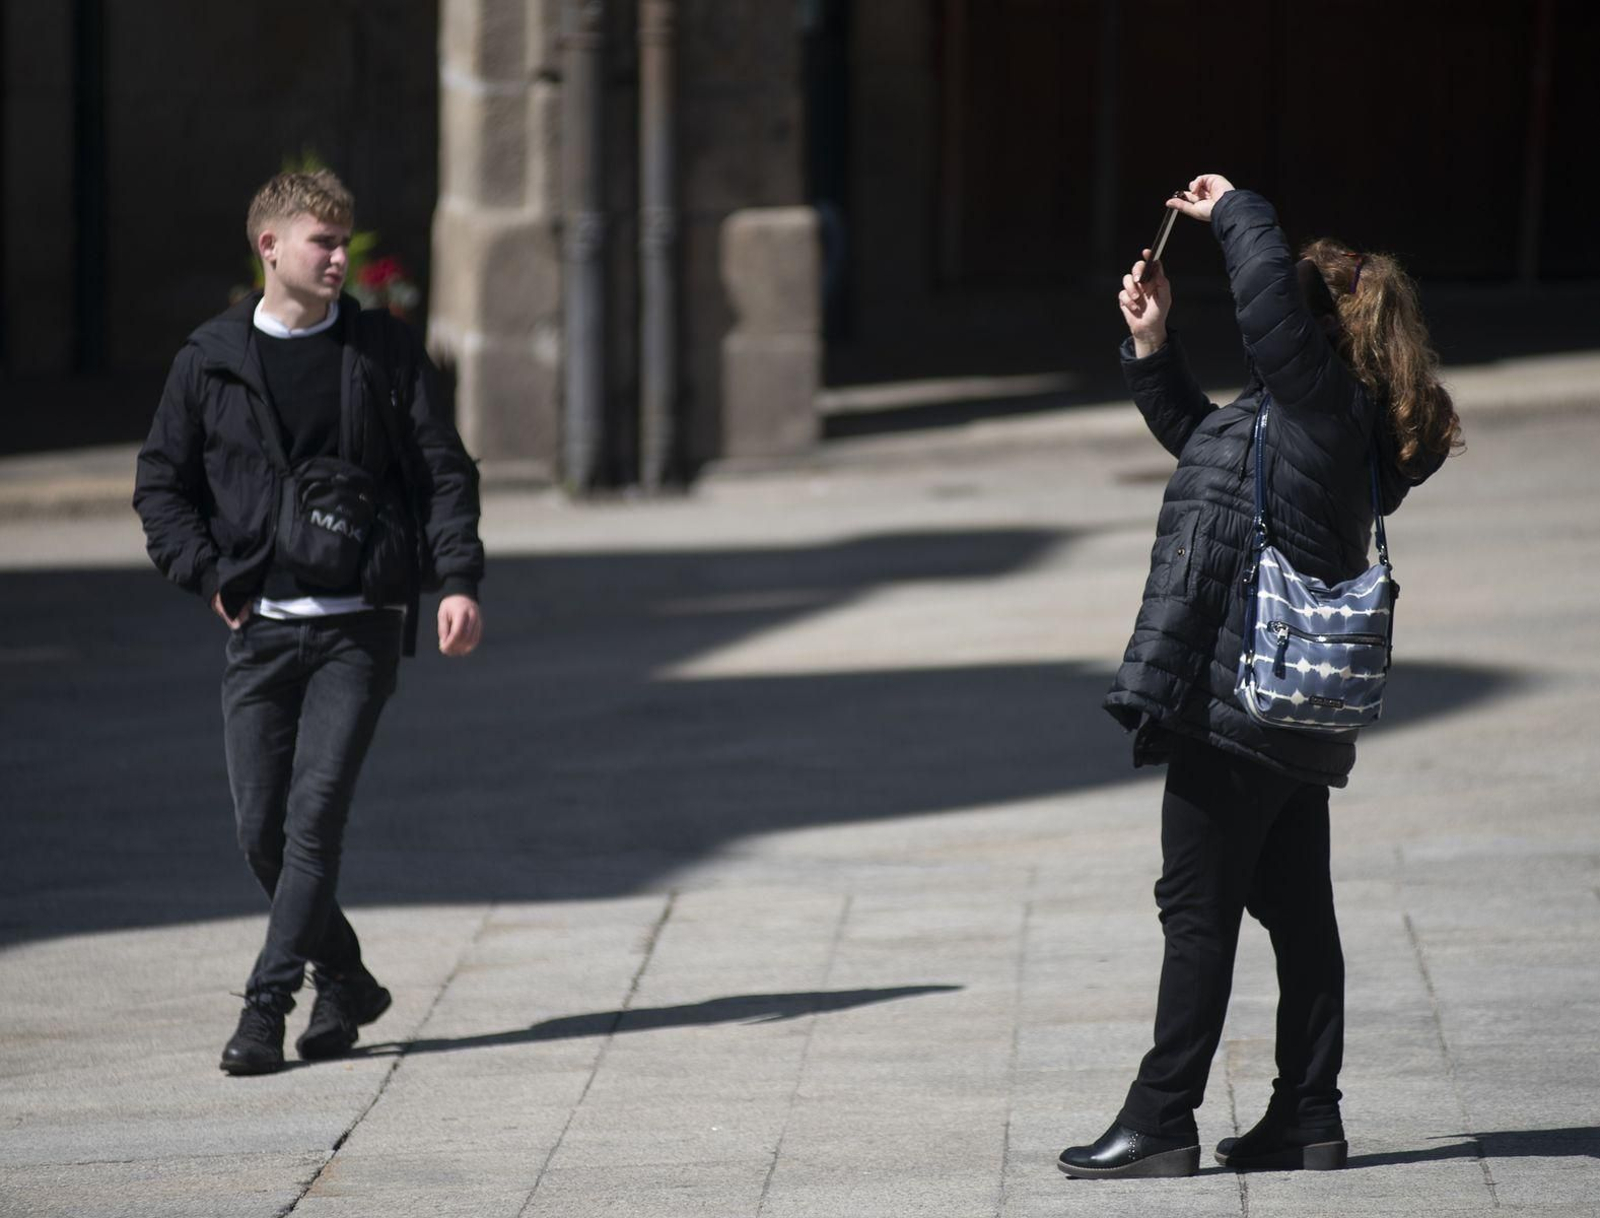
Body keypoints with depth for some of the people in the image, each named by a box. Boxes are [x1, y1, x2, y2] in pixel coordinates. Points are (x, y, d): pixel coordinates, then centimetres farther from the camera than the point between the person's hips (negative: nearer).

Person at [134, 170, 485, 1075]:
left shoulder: (384, 351, 4)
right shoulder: (212, 360, 5)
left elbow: (445, 472, 4)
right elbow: (161, 484, 12)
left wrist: (458, 580, -9)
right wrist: (212, 578, -1)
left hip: (361, 626, -2)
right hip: (260, 629, 2)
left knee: (316, 813, -11)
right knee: (263, 829, 2)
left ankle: (266, 1007, -8)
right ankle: (345, 983, 21)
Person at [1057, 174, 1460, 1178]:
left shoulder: (1327, 407, -15)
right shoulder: (1326, 417, 15)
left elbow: (1270, 296, -27)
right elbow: (1196, 432, 30)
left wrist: (1235, 212, -10)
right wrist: (1152, 345, 19)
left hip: (1234, 699, -10)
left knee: (1199, 910, -5)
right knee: (1297, 909, 11)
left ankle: (1162, 1123, -1)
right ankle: (1308, 1120, 15)